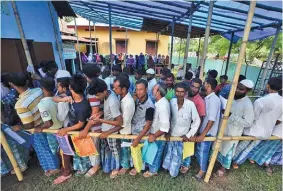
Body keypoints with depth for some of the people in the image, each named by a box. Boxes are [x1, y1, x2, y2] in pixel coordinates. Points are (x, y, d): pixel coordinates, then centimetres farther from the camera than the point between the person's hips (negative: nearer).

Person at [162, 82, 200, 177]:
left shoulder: (190, 104, -23)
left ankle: (186, 164, 50)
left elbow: (197, 121, -11)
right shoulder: (172, 102, -14)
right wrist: (167, 131, -3)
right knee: (169, 157, 19)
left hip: (182, 137, -2)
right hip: (171, 135, 3)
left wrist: (189, 135, -10)